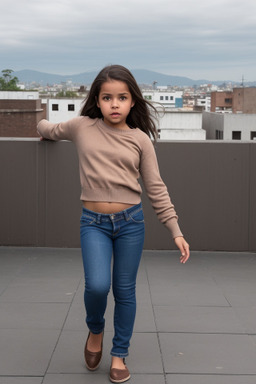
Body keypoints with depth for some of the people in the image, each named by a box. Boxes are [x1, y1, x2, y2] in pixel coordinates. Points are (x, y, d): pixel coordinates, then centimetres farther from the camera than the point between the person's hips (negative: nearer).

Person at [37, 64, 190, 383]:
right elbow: (49, 129, 22)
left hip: (130, 222, 0)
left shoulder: (140, 139, 1)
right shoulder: (82, 127, 0)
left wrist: (175, 231, 0)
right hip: (93, 223, 0)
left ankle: (119, 355, 24)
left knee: (125, 291, 6)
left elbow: (156, 189, 3)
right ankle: (95, 329, 17)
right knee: (97, 285, -16)